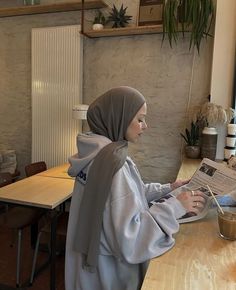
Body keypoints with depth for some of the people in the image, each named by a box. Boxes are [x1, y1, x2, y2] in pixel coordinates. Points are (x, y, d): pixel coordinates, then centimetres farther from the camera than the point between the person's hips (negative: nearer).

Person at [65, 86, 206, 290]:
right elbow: (128, 236, -30)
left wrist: (167, 189, 4)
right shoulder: (113, 161, -30)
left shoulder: (98, 152, 0)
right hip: (109, 268, -8)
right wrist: (175, 207, -23)